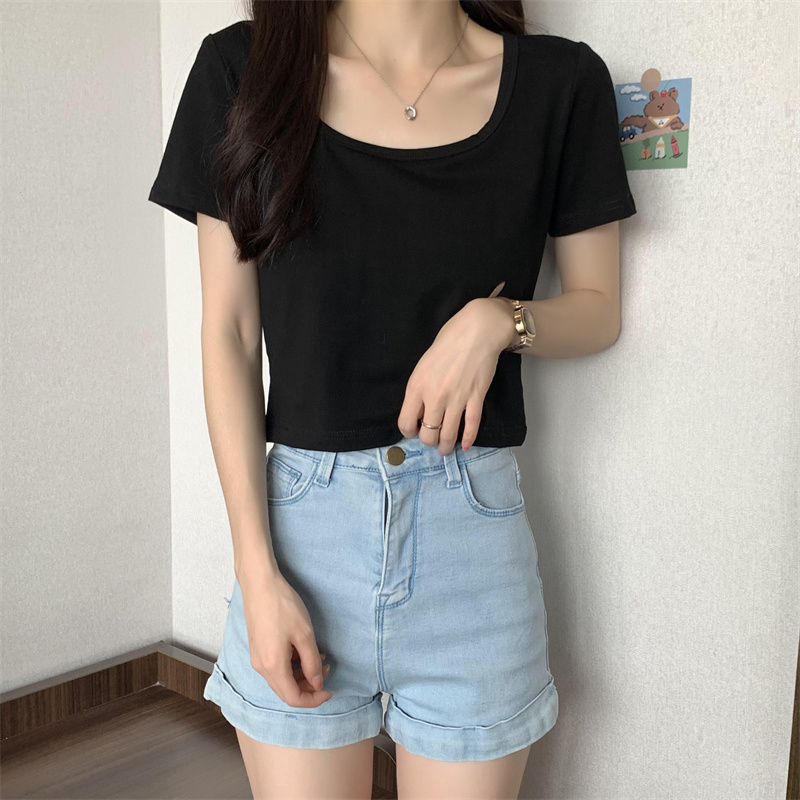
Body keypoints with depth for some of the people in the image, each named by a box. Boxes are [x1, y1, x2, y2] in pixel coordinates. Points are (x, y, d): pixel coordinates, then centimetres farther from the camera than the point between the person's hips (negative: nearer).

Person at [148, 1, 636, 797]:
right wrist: (256, 571, -6)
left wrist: (498, 321, -14)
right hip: (299, 517, 0)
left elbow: (598, 310, 9)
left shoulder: (560, 82, -1)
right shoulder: (243, 68, -1)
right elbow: (227, 334, -2)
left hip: (471, 527, 0)